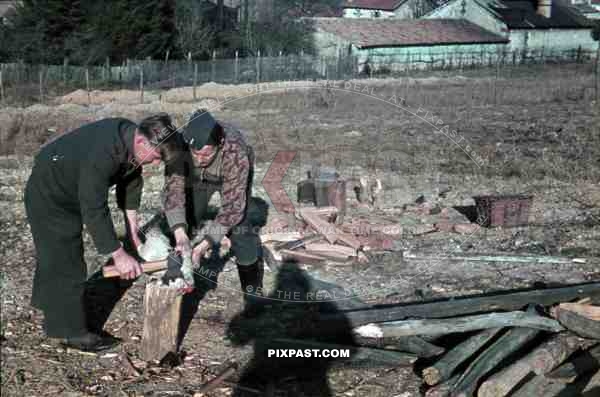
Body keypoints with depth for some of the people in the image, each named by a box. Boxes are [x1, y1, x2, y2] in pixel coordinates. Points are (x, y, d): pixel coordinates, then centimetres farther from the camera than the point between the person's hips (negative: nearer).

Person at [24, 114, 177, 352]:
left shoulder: (133, 139, -14)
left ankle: (48, 301, 46)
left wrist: (132, 227, 3)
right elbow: (94, 210, -39)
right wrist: (118, 255, -35)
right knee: (66, 261, -6)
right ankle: (74, 332, 5)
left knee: (54, 250, 26)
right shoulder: (102, 152, -41)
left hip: (72, 193, 9)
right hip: (48, 195, -9)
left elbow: (131, 181, 2)